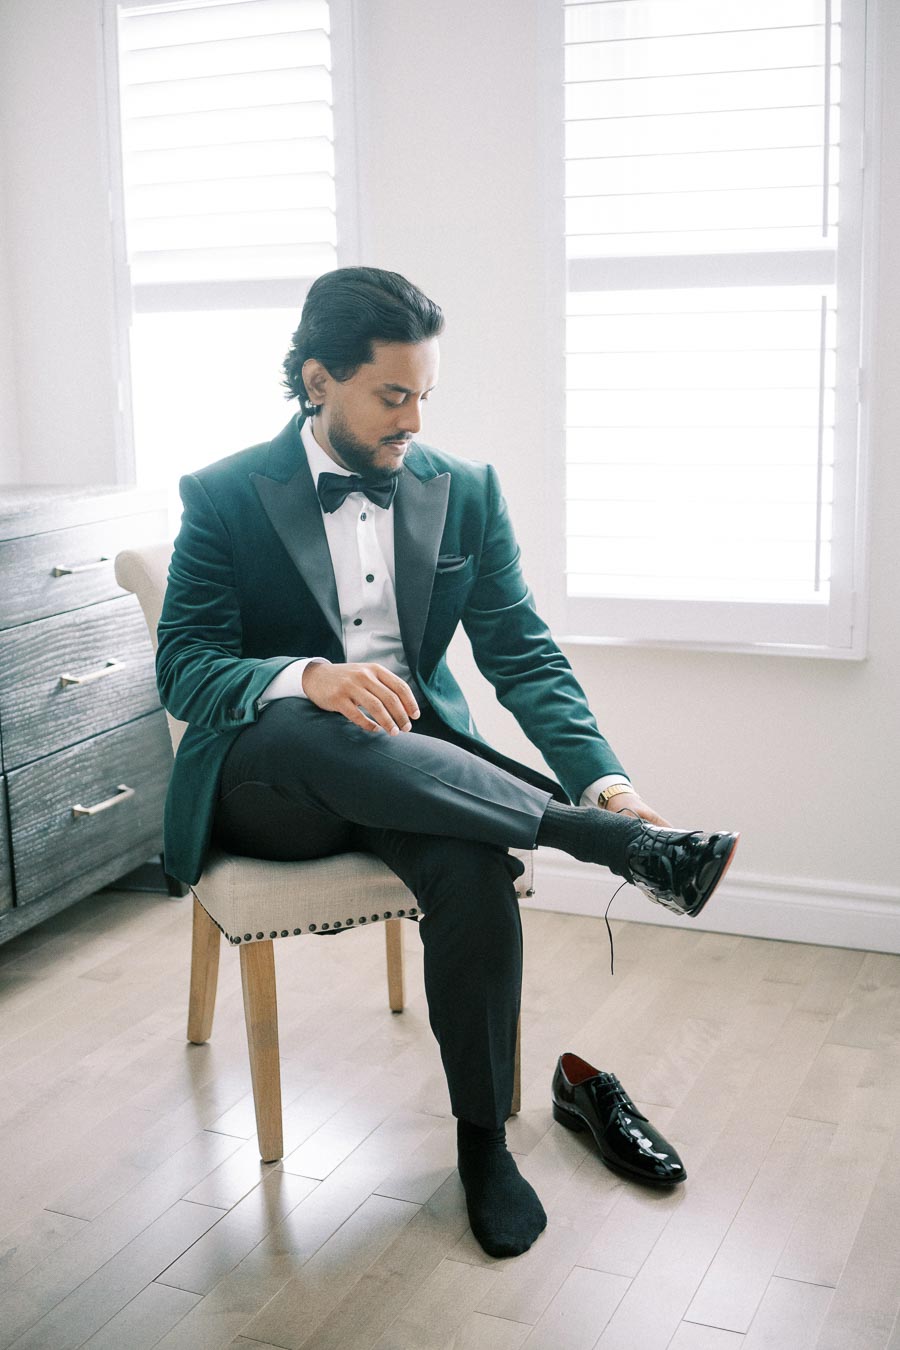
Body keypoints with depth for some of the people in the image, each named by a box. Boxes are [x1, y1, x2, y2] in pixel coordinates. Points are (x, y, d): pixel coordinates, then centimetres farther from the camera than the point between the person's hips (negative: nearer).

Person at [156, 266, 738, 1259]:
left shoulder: (466, 492, 4)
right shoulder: (225, 497, -3)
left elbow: (523, 654, -1)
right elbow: (184, 667, -10)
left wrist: (602, 776, -20)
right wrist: (307, 678, -32)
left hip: (411, 768, 2)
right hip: (264, 781, -2)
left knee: (474, 871, -32)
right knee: (324, 733, -39)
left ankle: (483, 1138, -9)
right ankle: (622, 845, -34)